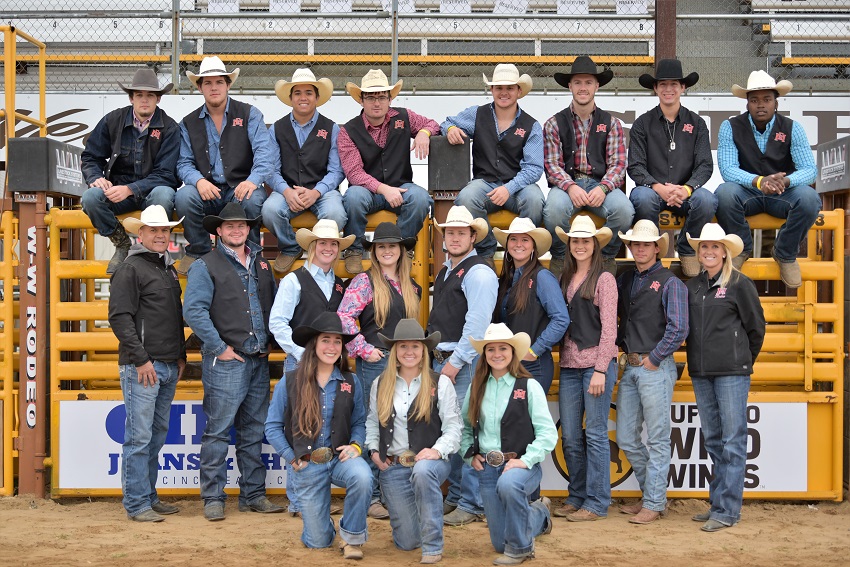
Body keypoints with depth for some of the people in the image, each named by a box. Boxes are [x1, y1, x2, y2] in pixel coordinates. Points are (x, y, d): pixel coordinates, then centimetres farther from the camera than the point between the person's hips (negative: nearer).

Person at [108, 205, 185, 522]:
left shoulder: (169, 269, 18)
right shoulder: (130, 269, -6)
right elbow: (120, 317, -13)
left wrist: (181, 355, 18)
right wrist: (141, 359, -16)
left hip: (169, 367, 8)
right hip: (142, 366, -8)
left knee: (157, 434, 13)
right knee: (139, 436, -6)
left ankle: (150, 497, 22)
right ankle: (136, 504, 1)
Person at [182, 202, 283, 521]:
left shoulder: (261, 264, 16)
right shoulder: (206, 266, -3)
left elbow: (273, 305, 24)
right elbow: (193, 310, -12)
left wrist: (269, 341, 12)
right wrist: (220, 347, -13)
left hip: (259, 361, 6)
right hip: (225, 362, -6)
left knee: (254, 432, 11)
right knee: (218, 432, -4)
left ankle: (253, 495, 18)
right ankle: (213, 498, 3)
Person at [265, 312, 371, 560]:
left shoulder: (350, 382, 1)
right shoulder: (289, 382, -5)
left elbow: (360, 422, 6)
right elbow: (273, 427, -1)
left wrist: (356, 445, -13)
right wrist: (292, 458, -8)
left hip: (340, 458, 1)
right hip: (307, 466, -1)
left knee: (362, 476, -36)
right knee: (318, 542, 3)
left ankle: (352, 537, -11)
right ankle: (313, 516, 42)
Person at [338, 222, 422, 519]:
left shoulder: (411, 286, 16)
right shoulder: (364, 281, -4)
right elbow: (344, 318, -12)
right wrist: (365, 349, -12)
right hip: (375, 362, -6)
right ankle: (371, 496, 4)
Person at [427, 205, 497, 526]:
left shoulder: (478, 273, -10)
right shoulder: (445, 271, 18)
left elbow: (476, 325, -17)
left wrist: (455, 363, -17)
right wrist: (438, 358, 17)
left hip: (465, 363, -9)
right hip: (441, 360, 9)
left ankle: (472, 505, -1)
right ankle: (455, 497, 21)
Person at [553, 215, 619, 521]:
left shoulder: (604, 279, -3)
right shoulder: (565, 279, 15)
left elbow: (609, 327, -8)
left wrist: (600, 370, -13)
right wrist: (563, 360, 6)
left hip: (596, 363, -6)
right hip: (569, 366, 6)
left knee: (595, 434, -2)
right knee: (570, 436, 8)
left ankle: (597, 502, 6)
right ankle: (577, 497, 20)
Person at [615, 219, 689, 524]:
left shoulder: (669, 282, -6)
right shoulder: (624, 280, 13)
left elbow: (678, 329, -14)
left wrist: (653, 359, -11)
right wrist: (620, 343, 7)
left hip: (656, 368, -7)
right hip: (629, 367, 7)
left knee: (657, 440, 0)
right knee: (626, 439, 10)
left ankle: (653, 504, 8)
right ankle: (653, 494, 24)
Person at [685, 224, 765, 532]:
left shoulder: (739, 283, -3)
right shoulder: (692, 286, 11)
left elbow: (756, 327, 3)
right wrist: (698, 359, 16)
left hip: (732, 372, -6)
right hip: (701, 373, 6)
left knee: (732, 441, -4)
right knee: (712, 439, 11)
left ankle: (727, 509, -3)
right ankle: (717, 503, 18)